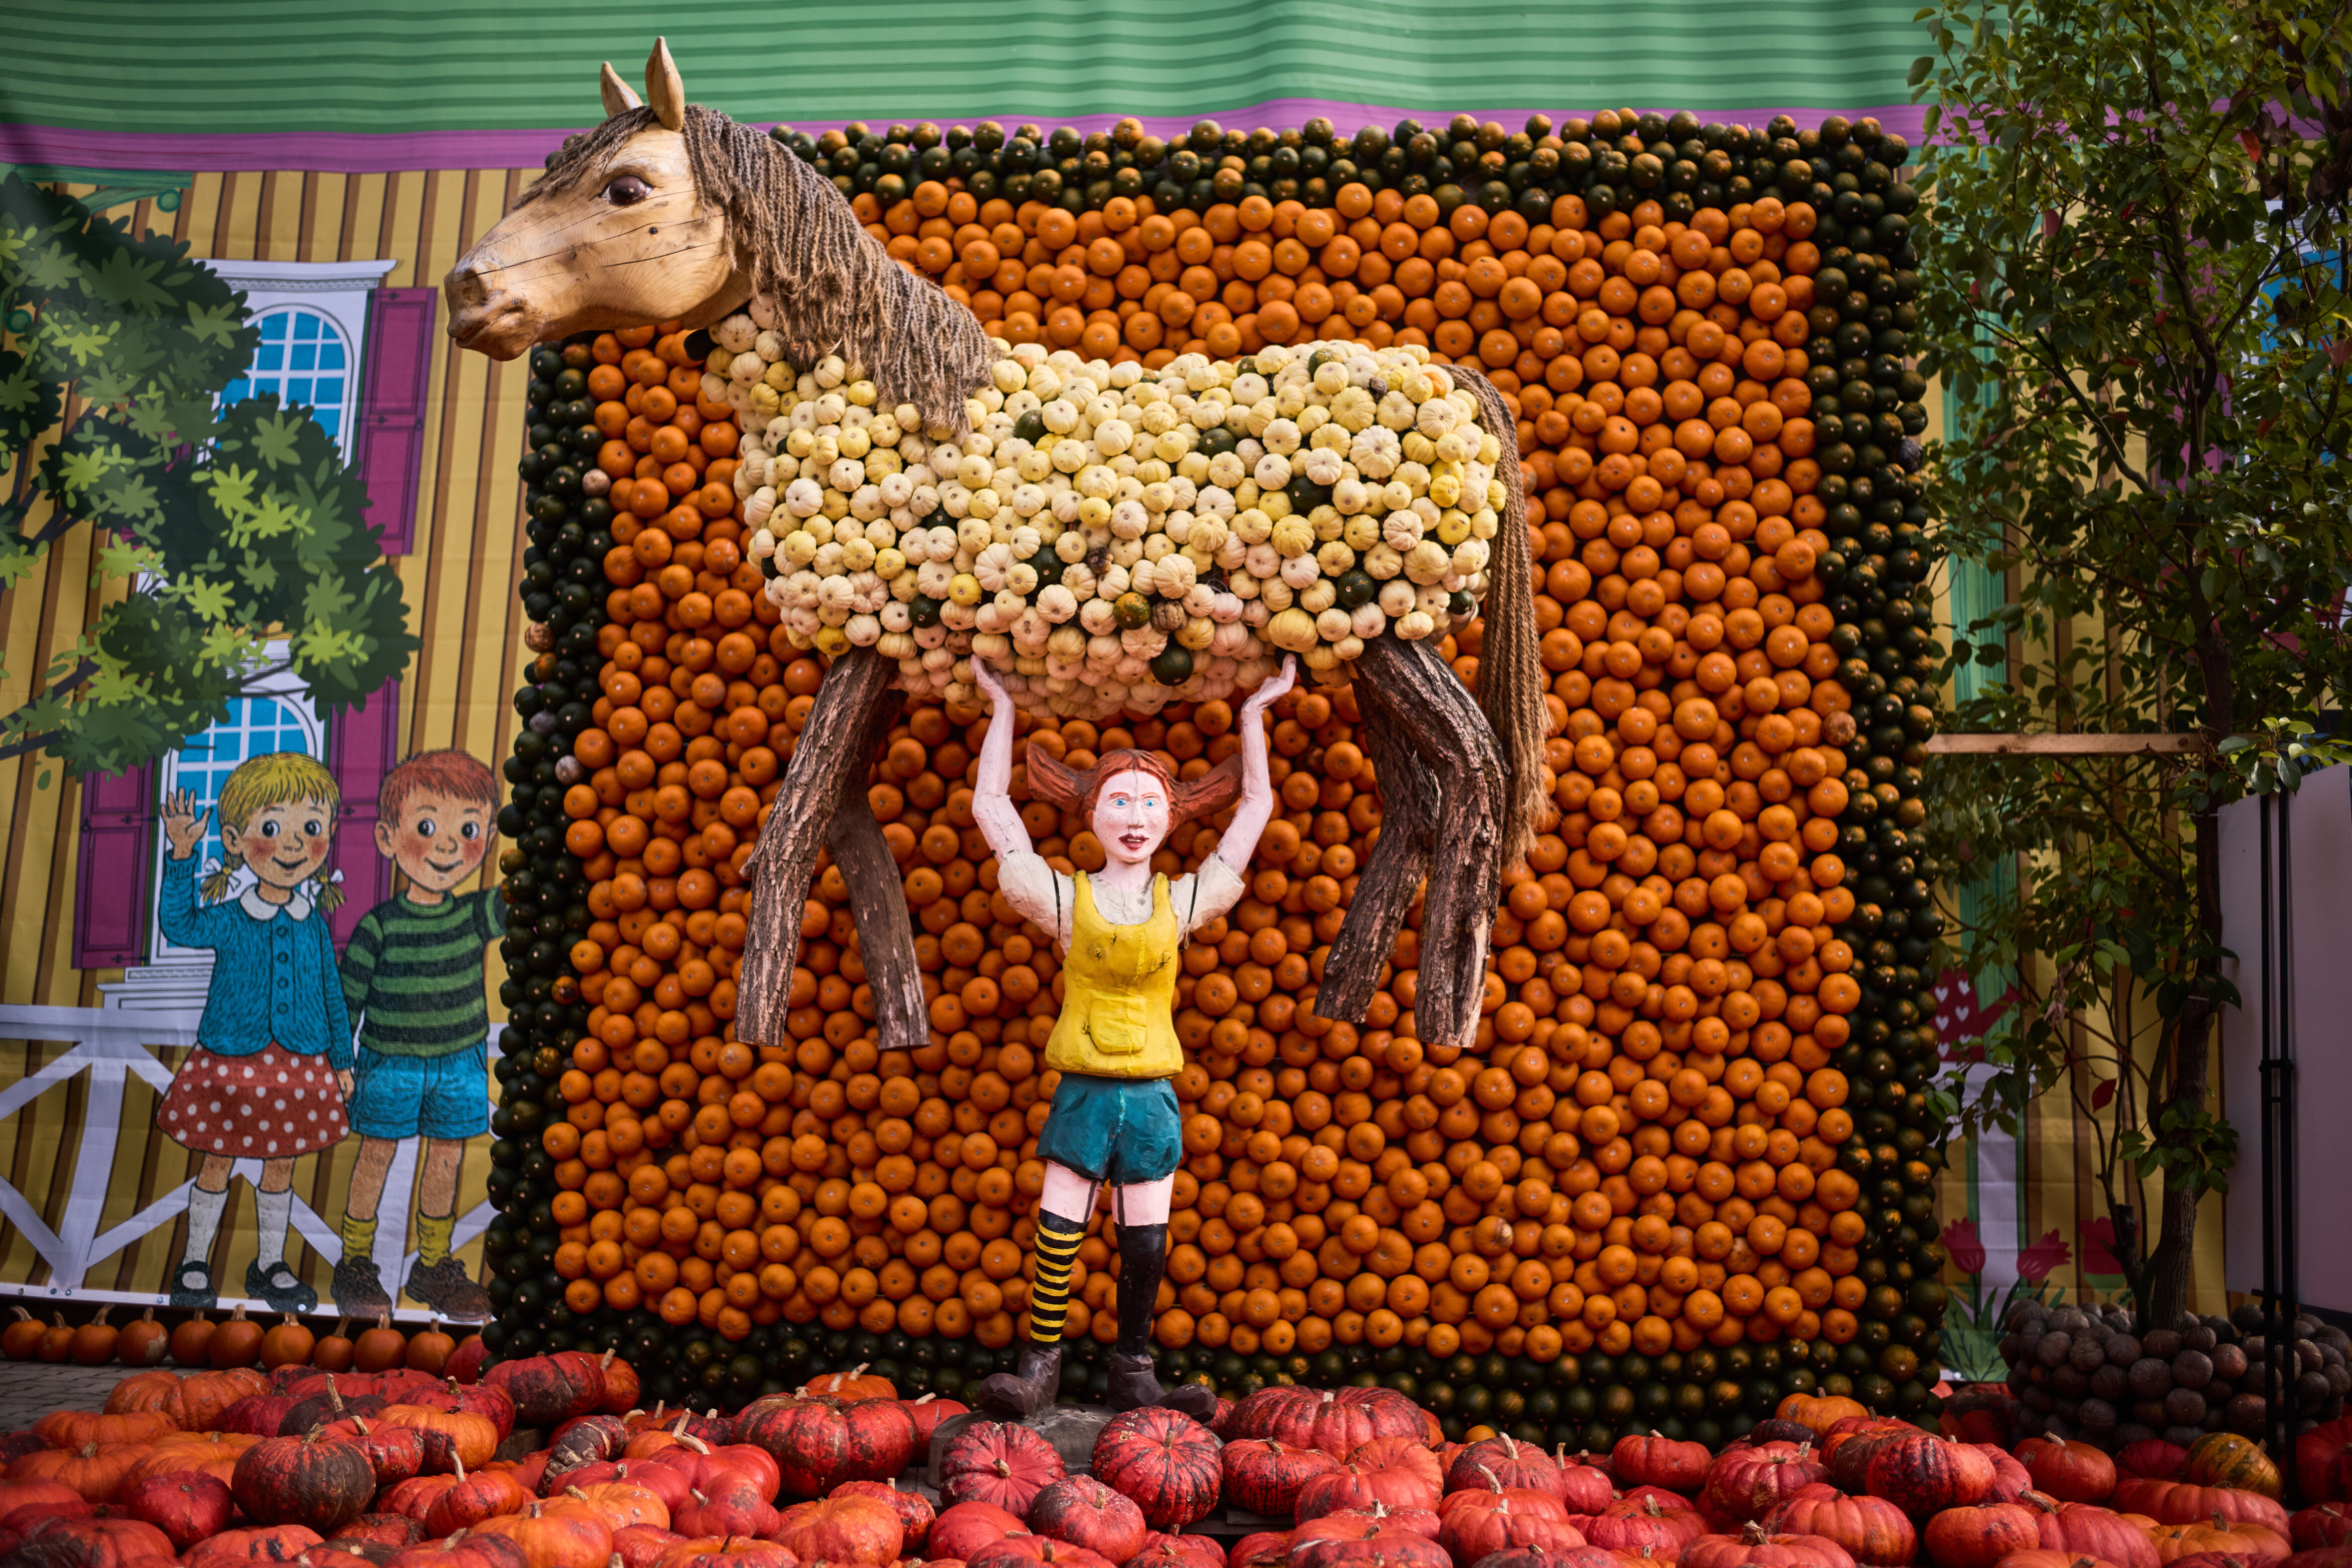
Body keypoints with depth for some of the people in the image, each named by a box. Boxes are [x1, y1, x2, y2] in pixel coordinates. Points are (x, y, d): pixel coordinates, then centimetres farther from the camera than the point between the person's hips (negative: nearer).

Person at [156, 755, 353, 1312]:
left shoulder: (315, 927, -1)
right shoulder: (229, 921, -7)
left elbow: (331, 994, 5)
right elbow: (179, 925, -25)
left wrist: (342, 1060, 6)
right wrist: (181, 858, -31)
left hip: (299, 1066, 2)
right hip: (231, 1060, -2)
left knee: (282, 1164, 12)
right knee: (219, 1161, 9)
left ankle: (270, 1266, 28)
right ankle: (195, 1262, 28)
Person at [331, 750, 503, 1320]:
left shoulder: (476, 914, -4)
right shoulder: (378, 927, -13)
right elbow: (347, 999, -6)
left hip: (460, 1062, 3)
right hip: (390, 1062, -3)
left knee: (447, 1160, 11)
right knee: (376, 1156, 8)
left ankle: (435, 1265, 26)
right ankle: (356, 1263, 25)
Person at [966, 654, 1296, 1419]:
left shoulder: (1182, 902, 3)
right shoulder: (1067, 899, 0)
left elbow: (1256, 804, 11)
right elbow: (992, 806, 3)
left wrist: (1254, 713, 14)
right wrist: (1002, 709, 7)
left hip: (1151, 1091, 2)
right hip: (1083, 1089, -1)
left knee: (1146, 1243, 7)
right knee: (1057, 1232, -3)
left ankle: (1133, 1372, 22)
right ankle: (1040, 1364, 9)